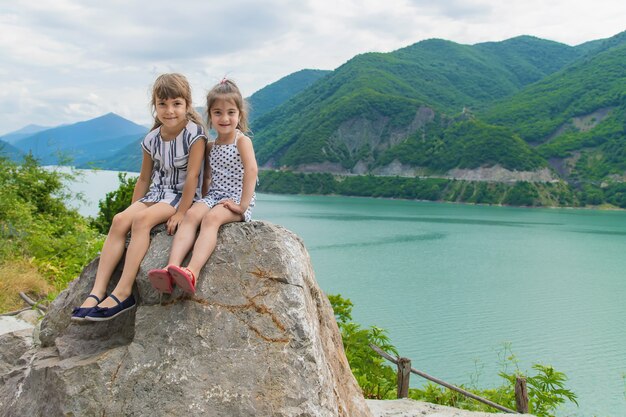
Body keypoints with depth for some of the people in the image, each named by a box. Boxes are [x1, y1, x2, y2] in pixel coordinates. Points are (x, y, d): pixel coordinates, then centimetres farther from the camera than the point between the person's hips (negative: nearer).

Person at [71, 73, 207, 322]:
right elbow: (144, 179, 13)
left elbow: (192, 175, -17)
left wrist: (181, 213, -20)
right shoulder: (152, 139, 4)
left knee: (142, 219, -30)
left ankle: (123, 293, -31)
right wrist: (132, 209, 9)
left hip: (183, 196, -6)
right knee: (120, 220, -19)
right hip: (157, 193, 6)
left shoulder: (194, 134, -13)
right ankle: (97, 292, -23)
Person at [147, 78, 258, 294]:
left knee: (211, 218, -34)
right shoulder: (210, 146, 17)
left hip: (235, 199, -5)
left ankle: (192, 273, -54)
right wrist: (204, 199, 9)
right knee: (191, 214, -25)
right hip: (213, 196, 6)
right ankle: (171, 269, -44)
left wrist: (243, 204, -24)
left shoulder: (242, 141, -4)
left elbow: (252, 169, -19)